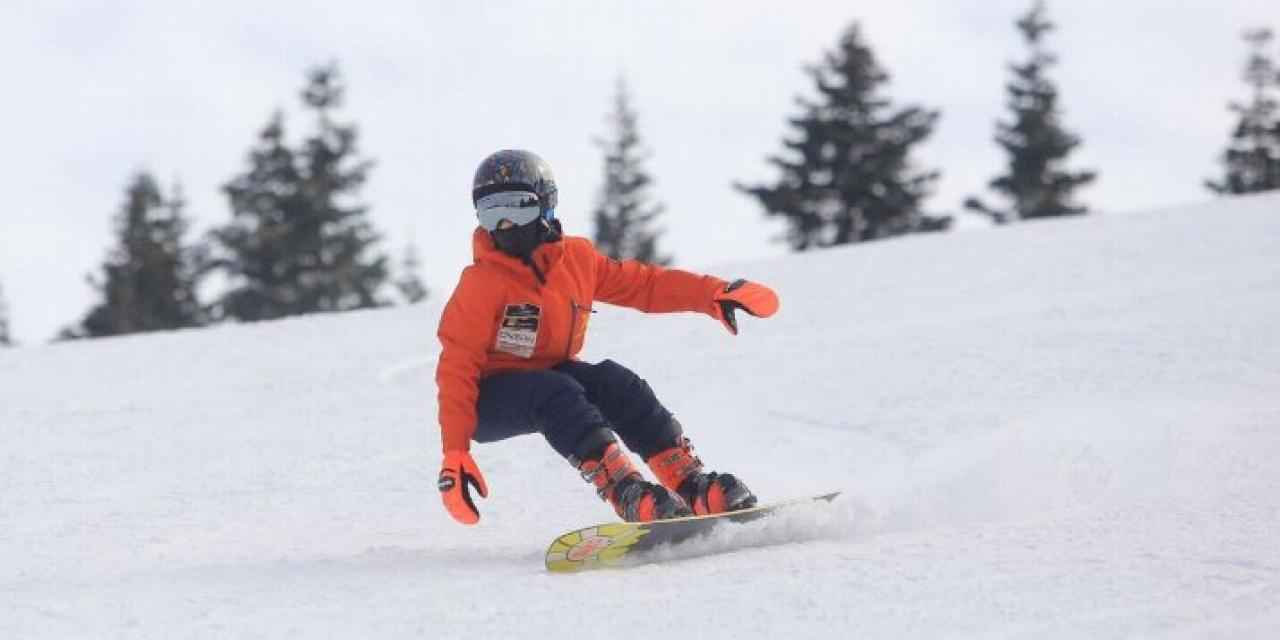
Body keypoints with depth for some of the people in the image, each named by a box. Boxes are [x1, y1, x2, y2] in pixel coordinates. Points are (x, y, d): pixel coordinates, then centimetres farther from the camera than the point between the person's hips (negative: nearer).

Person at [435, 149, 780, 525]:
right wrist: (455, 453, -25)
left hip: (549, 379, 5)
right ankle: (629, 495, -47)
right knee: (556, 393, -33)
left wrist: (714, 294, -5)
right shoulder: (481, 284, -15)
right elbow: (457, 368, -18)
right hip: (488, 401, -5)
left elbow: (643, 283, 6)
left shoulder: (576, 259, -1)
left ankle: (691, 485, -25)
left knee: (614, 382, -20)